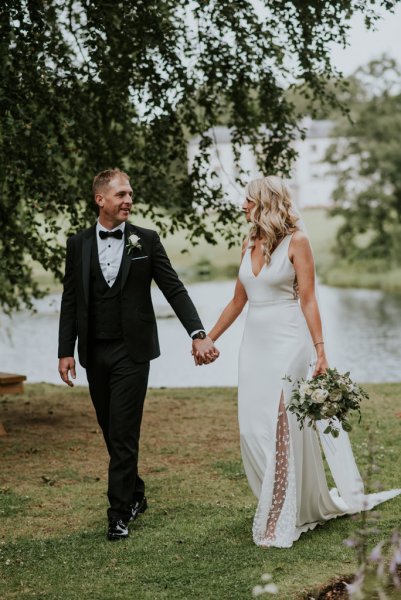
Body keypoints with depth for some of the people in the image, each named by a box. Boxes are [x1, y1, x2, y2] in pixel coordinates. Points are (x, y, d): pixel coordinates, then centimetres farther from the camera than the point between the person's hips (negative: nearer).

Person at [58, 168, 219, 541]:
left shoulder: (146, 240, -1)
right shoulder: (78, 244, 5)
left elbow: (175, 290, -3)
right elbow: (70, 301, 6)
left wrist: (198, 334, -14)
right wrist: (66, 351, -1)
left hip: (131, 351, -3)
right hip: (94, 353, 3)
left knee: (124, 433, -6)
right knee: (112, 432, 12)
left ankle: (120, 512, 1)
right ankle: (135, 496, 29)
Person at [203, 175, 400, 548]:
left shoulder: (295, 242, -7)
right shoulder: (249, 244, 11)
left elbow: (308, 300, -10)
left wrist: (320, 351, -15)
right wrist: (209, 338, 17)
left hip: (287, 343, -7)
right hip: (255, 343, 7)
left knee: (280, 429, -5)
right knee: (252, 430, 6)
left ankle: (279, 523, 5)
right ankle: (290, 503, 24)